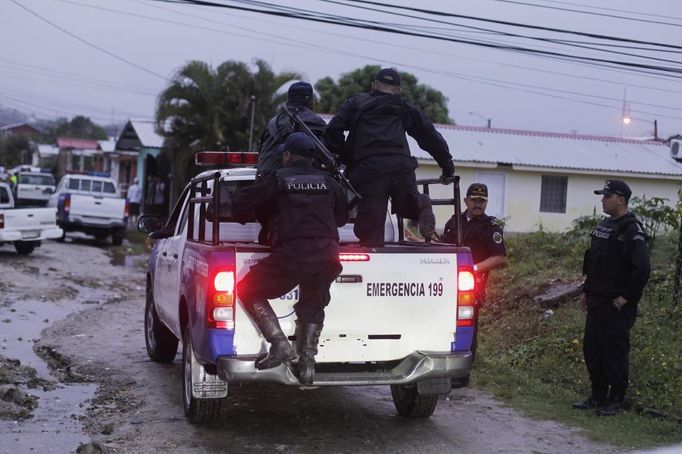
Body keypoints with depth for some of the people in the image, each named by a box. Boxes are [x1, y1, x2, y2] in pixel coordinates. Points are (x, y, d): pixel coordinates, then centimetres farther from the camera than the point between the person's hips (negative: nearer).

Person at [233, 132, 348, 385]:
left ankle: (280, 344, -2)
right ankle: (307, 362, 14)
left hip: (290, 255, -4)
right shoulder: (328, 182, 17)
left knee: (248, 292, 12)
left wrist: (245, 221, 29)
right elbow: (342, 218, 27)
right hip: (327, 255, 5)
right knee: (313, 306, 27)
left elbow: (240, 206, 6)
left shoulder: (276, 180, 6)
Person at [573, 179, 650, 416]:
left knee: (614, 351, -2)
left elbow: (642, 268, -22)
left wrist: (627, 297, -17)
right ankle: (598, 395, 25)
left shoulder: (631, 230, -15)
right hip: (597, 303, 9)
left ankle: (616, 400, 9)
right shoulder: (604, 226, 14)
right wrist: (586, 291, 18)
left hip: (616, 306, -9)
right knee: (592, 348, 13)